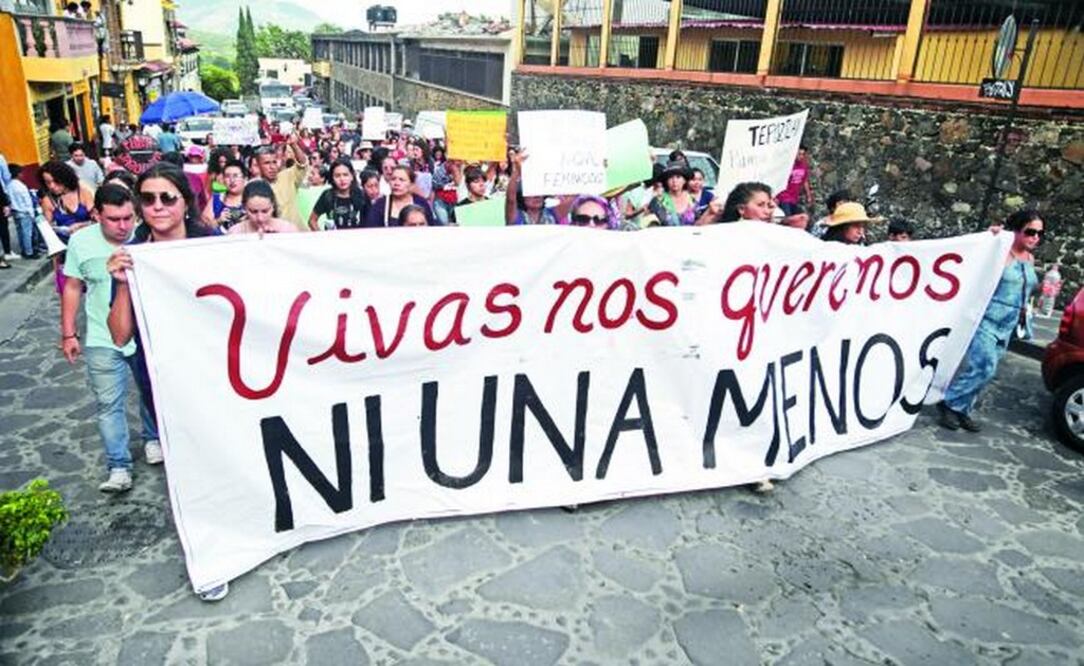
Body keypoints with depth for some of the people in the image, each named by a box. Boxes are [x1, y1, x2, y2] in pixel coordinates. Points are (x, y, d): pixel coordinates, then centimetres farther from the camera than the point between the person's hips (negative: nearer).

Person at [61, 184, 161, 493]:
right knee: (109, 404, 2)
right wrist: (68, 334, 4)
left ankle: (152, 438, 42)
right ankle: (118, 466, 12)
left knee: (153, 393, 18)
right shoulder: (81, 242, -8)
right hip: (103, 340, 1)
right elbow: (72, 288, 3)